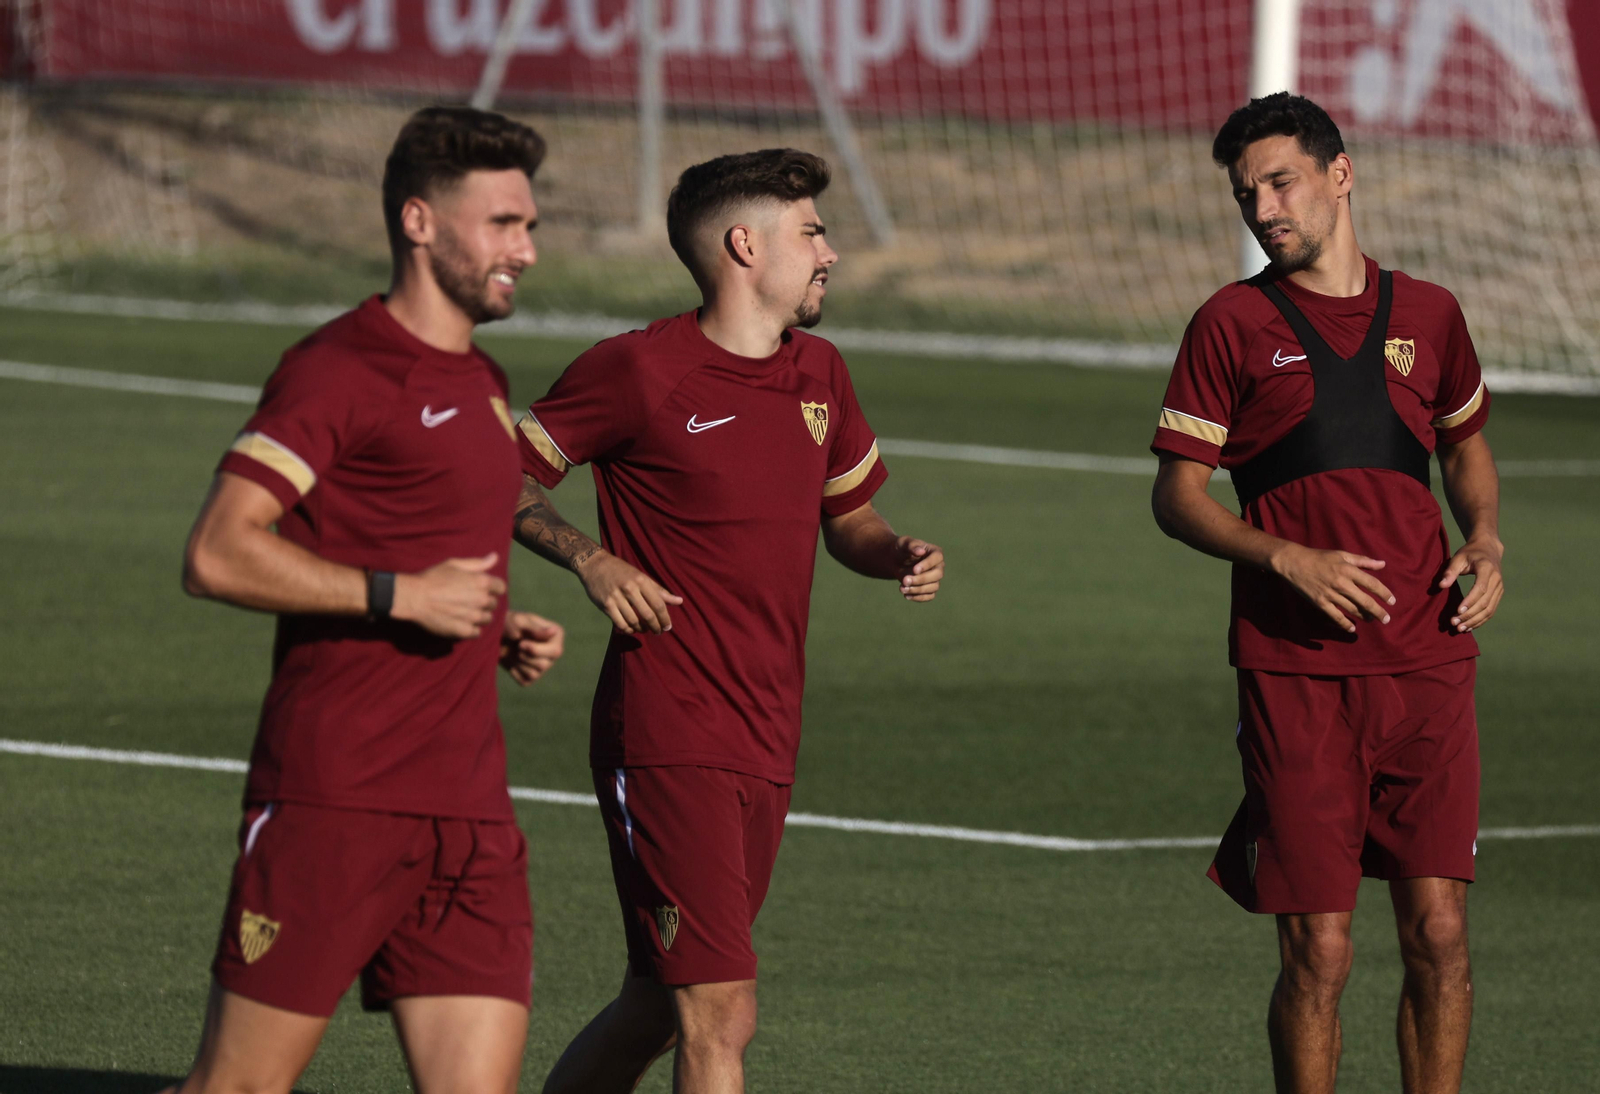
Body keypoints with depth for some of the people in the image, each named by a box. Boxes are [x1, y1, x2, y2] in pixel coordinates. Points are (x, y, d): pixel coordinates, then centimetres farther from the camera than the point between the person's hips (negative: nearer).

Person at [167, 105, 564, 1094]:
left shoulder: (484, 384, 20)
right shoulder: (340, 368, -8)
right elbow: (218, 554, -17)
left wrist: (504, 634, 13)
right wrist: (402, 596, -17)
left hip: (470, 810, 8)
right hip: (334, 799, -8)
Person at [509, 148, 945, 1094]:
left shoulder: (820, 374, 13)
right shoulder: (640, 370, -8)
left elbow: (847, 517, 26)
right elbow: (509, 479, 0)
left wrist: (899, 554, 4)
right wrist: (591, 558, -16)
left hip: (766, 750, 7)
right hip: (667, 747, -7)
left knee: (661, 1007, 14)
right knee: (722, 1015, -14)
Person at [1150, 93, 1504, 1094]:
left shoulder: (1427, 315, 12)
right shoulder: (1232, 324, 3)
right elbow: (1178, 496, 2)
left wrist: (1486, 540, 8)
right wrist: (1290, 559, -14)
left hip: (1427, 665, 3)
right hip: (1296, 675, -2)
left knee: (1438, 931, -2)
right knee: (1319, 952, -4)